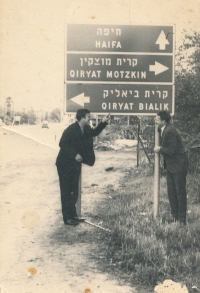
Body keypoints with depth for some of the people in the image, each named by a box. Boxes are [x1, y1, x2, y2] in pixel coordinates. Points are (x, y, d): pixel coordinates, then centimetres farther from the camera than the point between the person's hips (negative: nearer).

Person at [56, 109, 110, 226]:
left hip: (75, 163, 8)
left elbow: (94, 132, 23)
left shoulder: (86, 129, 4)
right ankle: (67, 218, 3)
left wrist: (103, 123, 8)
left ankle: (73, 215, 22)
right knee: (66, 191, -2)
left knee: (74, 191, 13)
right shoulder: (71, 129, -19)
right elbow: (62, 144, -21)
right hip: (65, 164, -8)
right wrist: (74, 155, -26)